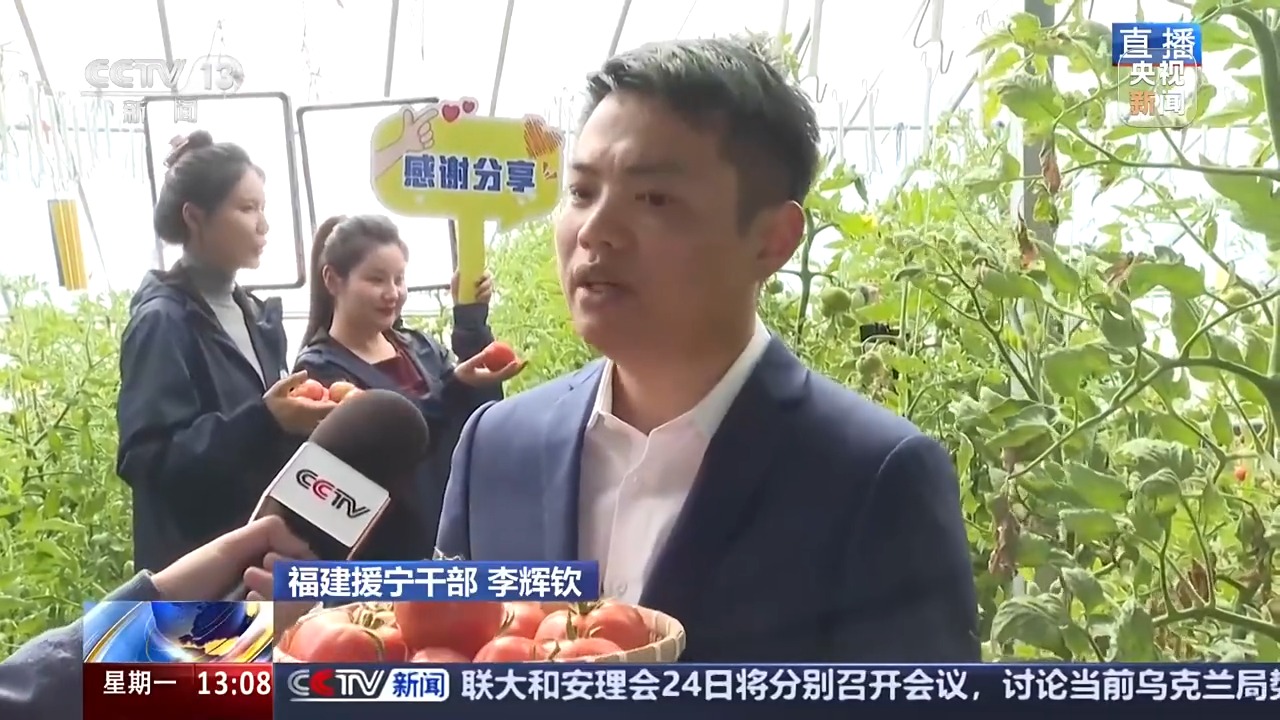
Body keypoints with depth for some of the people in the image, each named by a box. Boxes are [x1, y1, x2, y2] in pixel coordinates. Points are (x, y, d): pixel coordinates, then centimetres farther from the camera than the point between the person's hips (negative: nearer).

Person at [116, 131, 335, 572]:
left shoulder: (256, 316, 10)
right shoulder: (163, 321, -13)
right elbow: (145, 459, -21)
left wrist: (303, 416, -2)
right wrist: (263, 422, -29)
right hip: (197, 566, -7)